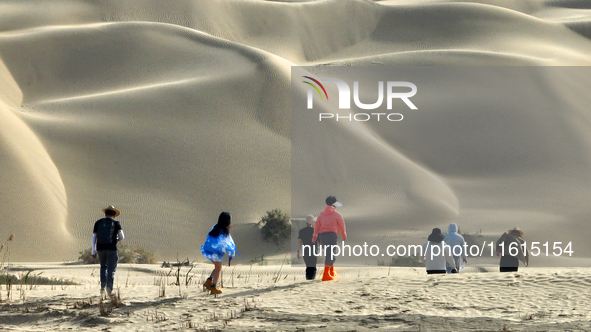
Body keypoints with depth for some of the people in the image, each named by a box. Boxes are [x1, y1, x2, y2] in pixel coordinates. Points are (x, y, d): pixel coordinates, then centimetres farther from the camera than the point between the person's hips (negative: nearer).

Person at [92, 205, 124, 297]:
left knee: (103, 267, 22)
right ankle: (109, 287, -17)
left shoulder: (98, 223, 7)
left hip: (100, 248, 3)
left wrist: (93, 251, 8)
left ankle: (103, 286, 9)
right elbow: (122, 237, -7)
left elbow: (94, 237, 5)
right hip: (112, 248, -2)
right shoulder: (116, 223, 1)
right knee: (111, 269, 1)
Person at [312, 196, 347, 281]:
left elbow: (317, 226, 7)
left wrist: (314, 236, 5)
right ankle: (326, 275, -18)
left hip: (321, 235, 6)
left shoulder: (321, 214, 13)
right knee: (330, 254, -7)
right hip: (331, 234, -6)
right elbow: (342, 227, 5)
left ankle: (332, 272, 33)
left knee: (328, 253, 22)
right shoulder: (337, 215, 1)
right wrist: (344, 236, 19)